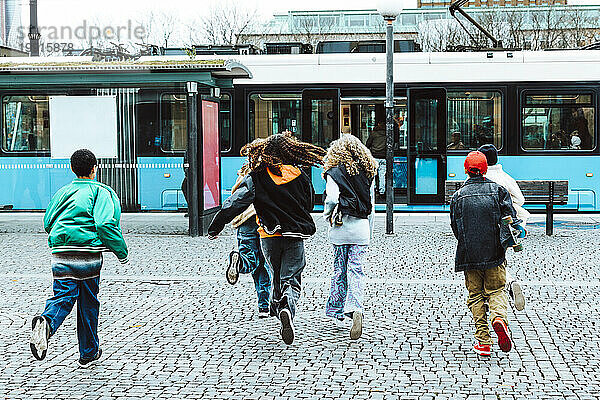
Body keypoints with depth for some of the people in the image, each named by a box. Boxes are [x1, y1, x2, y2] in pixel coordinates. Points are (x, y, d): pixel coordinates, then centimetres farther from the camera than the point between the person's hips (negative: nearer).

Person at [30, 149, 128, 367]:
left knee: (63, 298, 0)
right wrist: (122, 252, -6)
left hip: (60, 256, 3)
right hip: (88, 256, -3)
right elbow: (105, 224, -14)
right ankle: (88, 354, 23)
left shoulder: (62, 192, 13)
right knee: (88, 303, 11)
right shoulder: (101, 192, -2)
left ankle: (46, 322, -34)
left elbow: (48, 222, 17)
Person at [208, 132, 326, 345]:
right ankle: (288, 307, -30)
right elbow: (309, 204, 13)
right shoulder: (299, 176, -1)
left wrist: (215, 227, -4)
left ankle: (277, 310, 31)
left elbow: (235, 203, -10)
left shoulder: (256, 178, -5)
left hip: (269, 237, 1)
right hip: (295, 237, -1)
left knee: (277, 277, 21)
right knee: (292, 280, -2)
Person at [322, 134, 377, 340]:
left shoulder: (334, 172, -5)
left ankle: (337, 309, 25)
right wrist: (369, 232, 19)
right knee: (356, 270, -1)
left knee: (339, 269, 12)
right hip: (361, 226, 2)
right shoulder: (368, 172, 7)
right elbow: (371, 204, 11)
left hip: (341, 225, -2)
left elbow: (332, 199, -17)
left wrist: (327, 215, 5)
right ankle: (356, 308, -20)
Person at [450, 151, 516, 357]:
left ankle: (483, 342, 4)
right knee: (496, 290, 11)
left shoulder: (458, 195, 2)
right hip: (494, 252, 0)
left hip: (469, 254, 0)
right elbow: (510, 217, -5)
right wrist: (503, 242, 7)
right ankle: (499, 317, -22)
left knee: (475, 295, 10)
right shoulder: (498, 190, 1)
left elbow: (455, 228, 4)